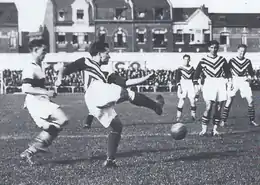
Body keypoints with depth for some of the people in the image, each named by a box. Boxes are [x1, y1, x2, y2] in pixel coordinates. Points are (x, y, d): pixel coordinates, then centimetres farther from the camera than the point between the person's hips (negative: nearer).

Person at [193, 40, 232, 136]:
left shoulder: (222, 59, 8)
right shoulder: (204, 60, 1)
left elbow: (228, 71, 16)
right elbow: (197, 73, 5)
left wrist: (229, 81, 6)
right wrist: (196, 84, 1)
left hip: (220, 83, 3)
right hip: (209, 83, -3)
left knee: (218, 108, 2)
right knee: (208, 107, -15)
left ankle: (215, 129, 9)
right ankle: (204, 129, -9)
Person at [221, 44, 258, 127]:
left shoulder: (248, 61, 7)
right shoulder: (232, 60, 0)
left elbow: (251, 72, 16)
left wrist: (251, 77, -3)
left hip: (244, 81, 2)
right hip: (234, 81, -2)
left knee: (250, 100, -4)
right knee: (229, 100, -8)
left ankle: (252, 120, 9)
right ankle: (223, 120, -1)